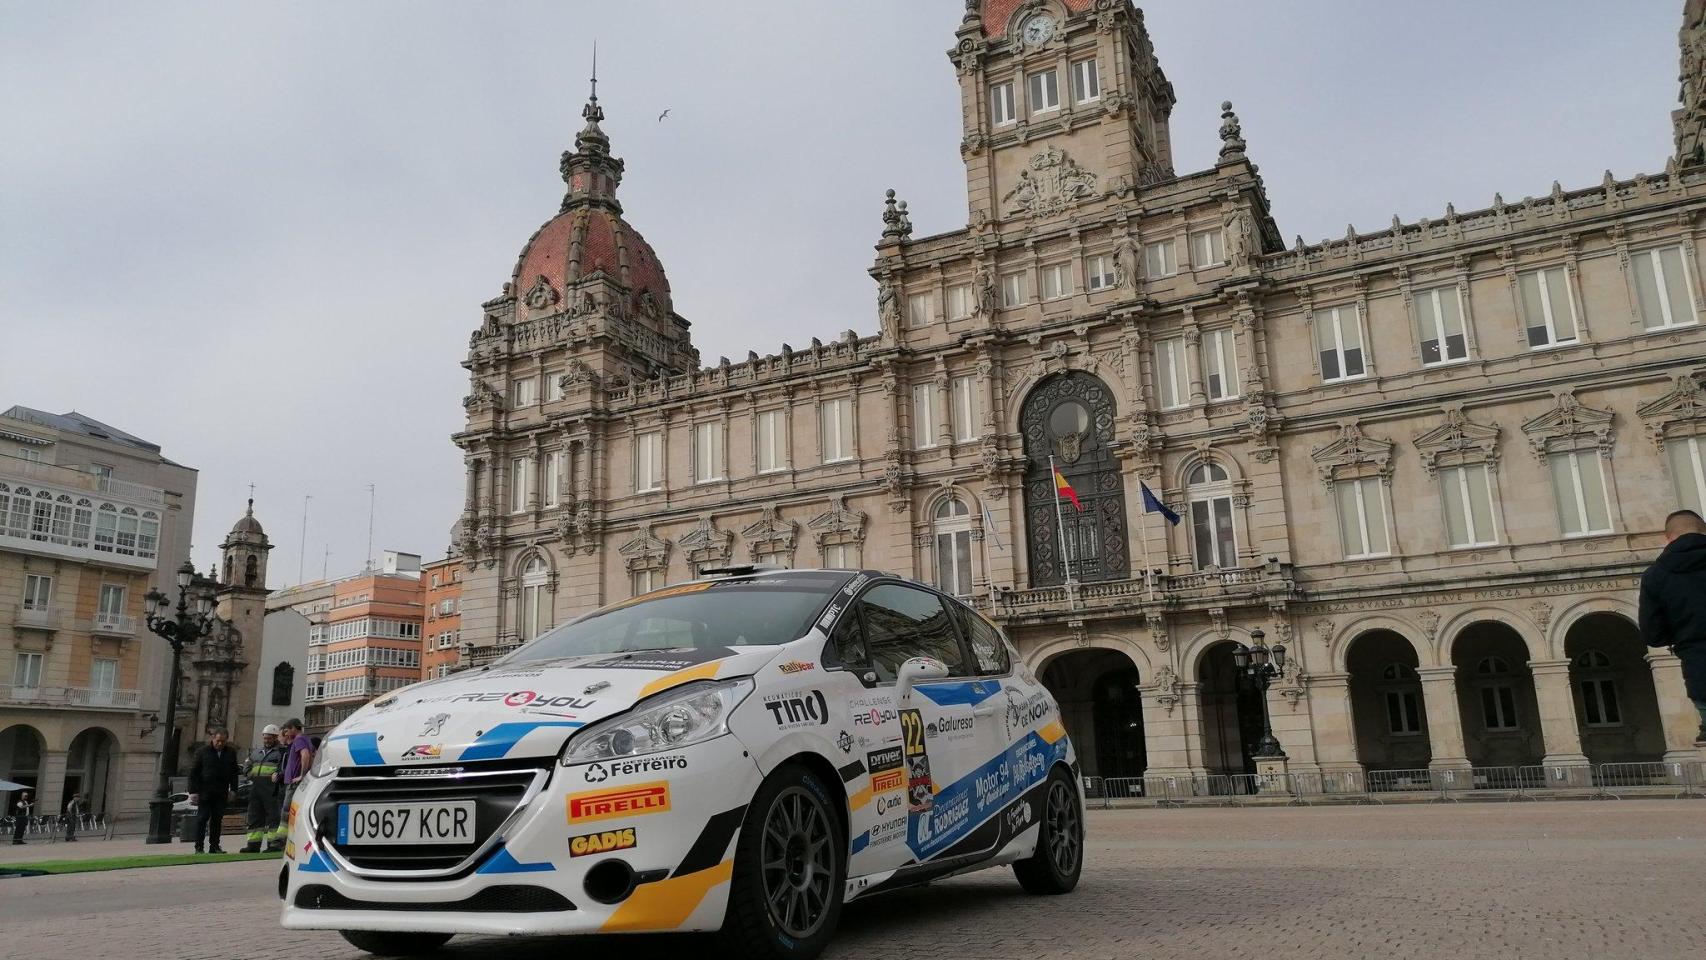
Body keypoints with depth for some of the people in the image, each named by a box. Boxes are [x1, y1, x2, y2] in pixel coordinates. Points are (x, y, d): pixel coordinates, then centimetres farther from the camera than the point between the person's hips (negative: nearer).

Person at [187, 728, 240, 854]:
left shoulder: (230, 753, 9)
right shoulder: (202, 752, -1)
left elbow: (234, 773, 15)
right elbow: (193, 772, -1)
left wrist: (233, 789, 6)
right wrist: (193, 791, -8)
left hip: (221, 793, 3)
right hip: (204, 791, -3)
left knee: (217, 819, 5)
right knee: (202, 818, -3)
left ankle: (214, 846, 11)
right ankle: (198, 846, 3)